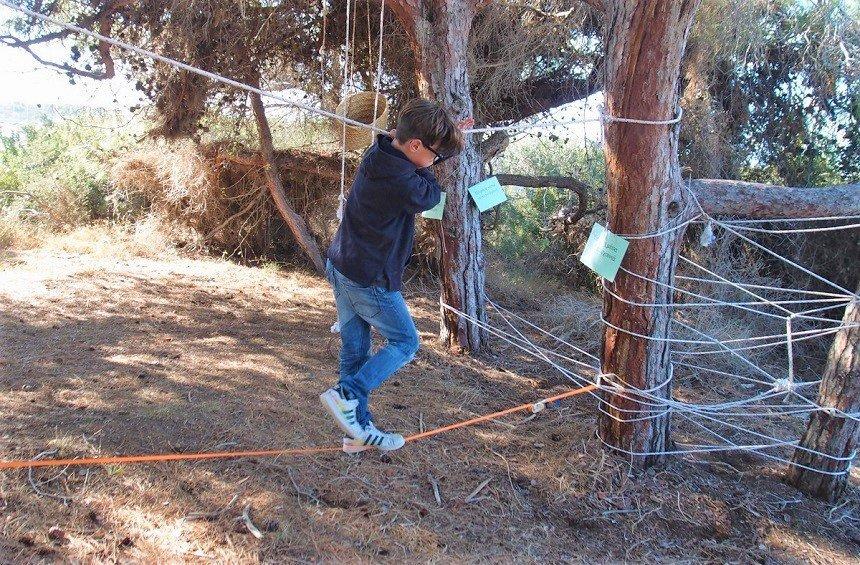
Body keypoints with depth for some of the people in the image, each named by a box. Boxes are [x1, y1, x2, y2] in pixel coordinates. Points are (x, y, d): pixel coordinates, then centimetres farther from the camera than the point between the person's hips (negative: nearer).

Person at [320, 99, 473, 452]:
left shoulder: (379, 154, 1)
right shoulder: (402, 183, -28)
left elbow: (415, 165, 22)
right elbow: (431, 195, -6)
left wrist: (449, 134, 15)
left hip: (341, 268, 9)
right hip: (370, 280, -9)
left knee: (354, 349, 13)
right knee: (405, 342, 9)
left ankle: (358, 430, 22)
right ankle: (346, 395, -3)